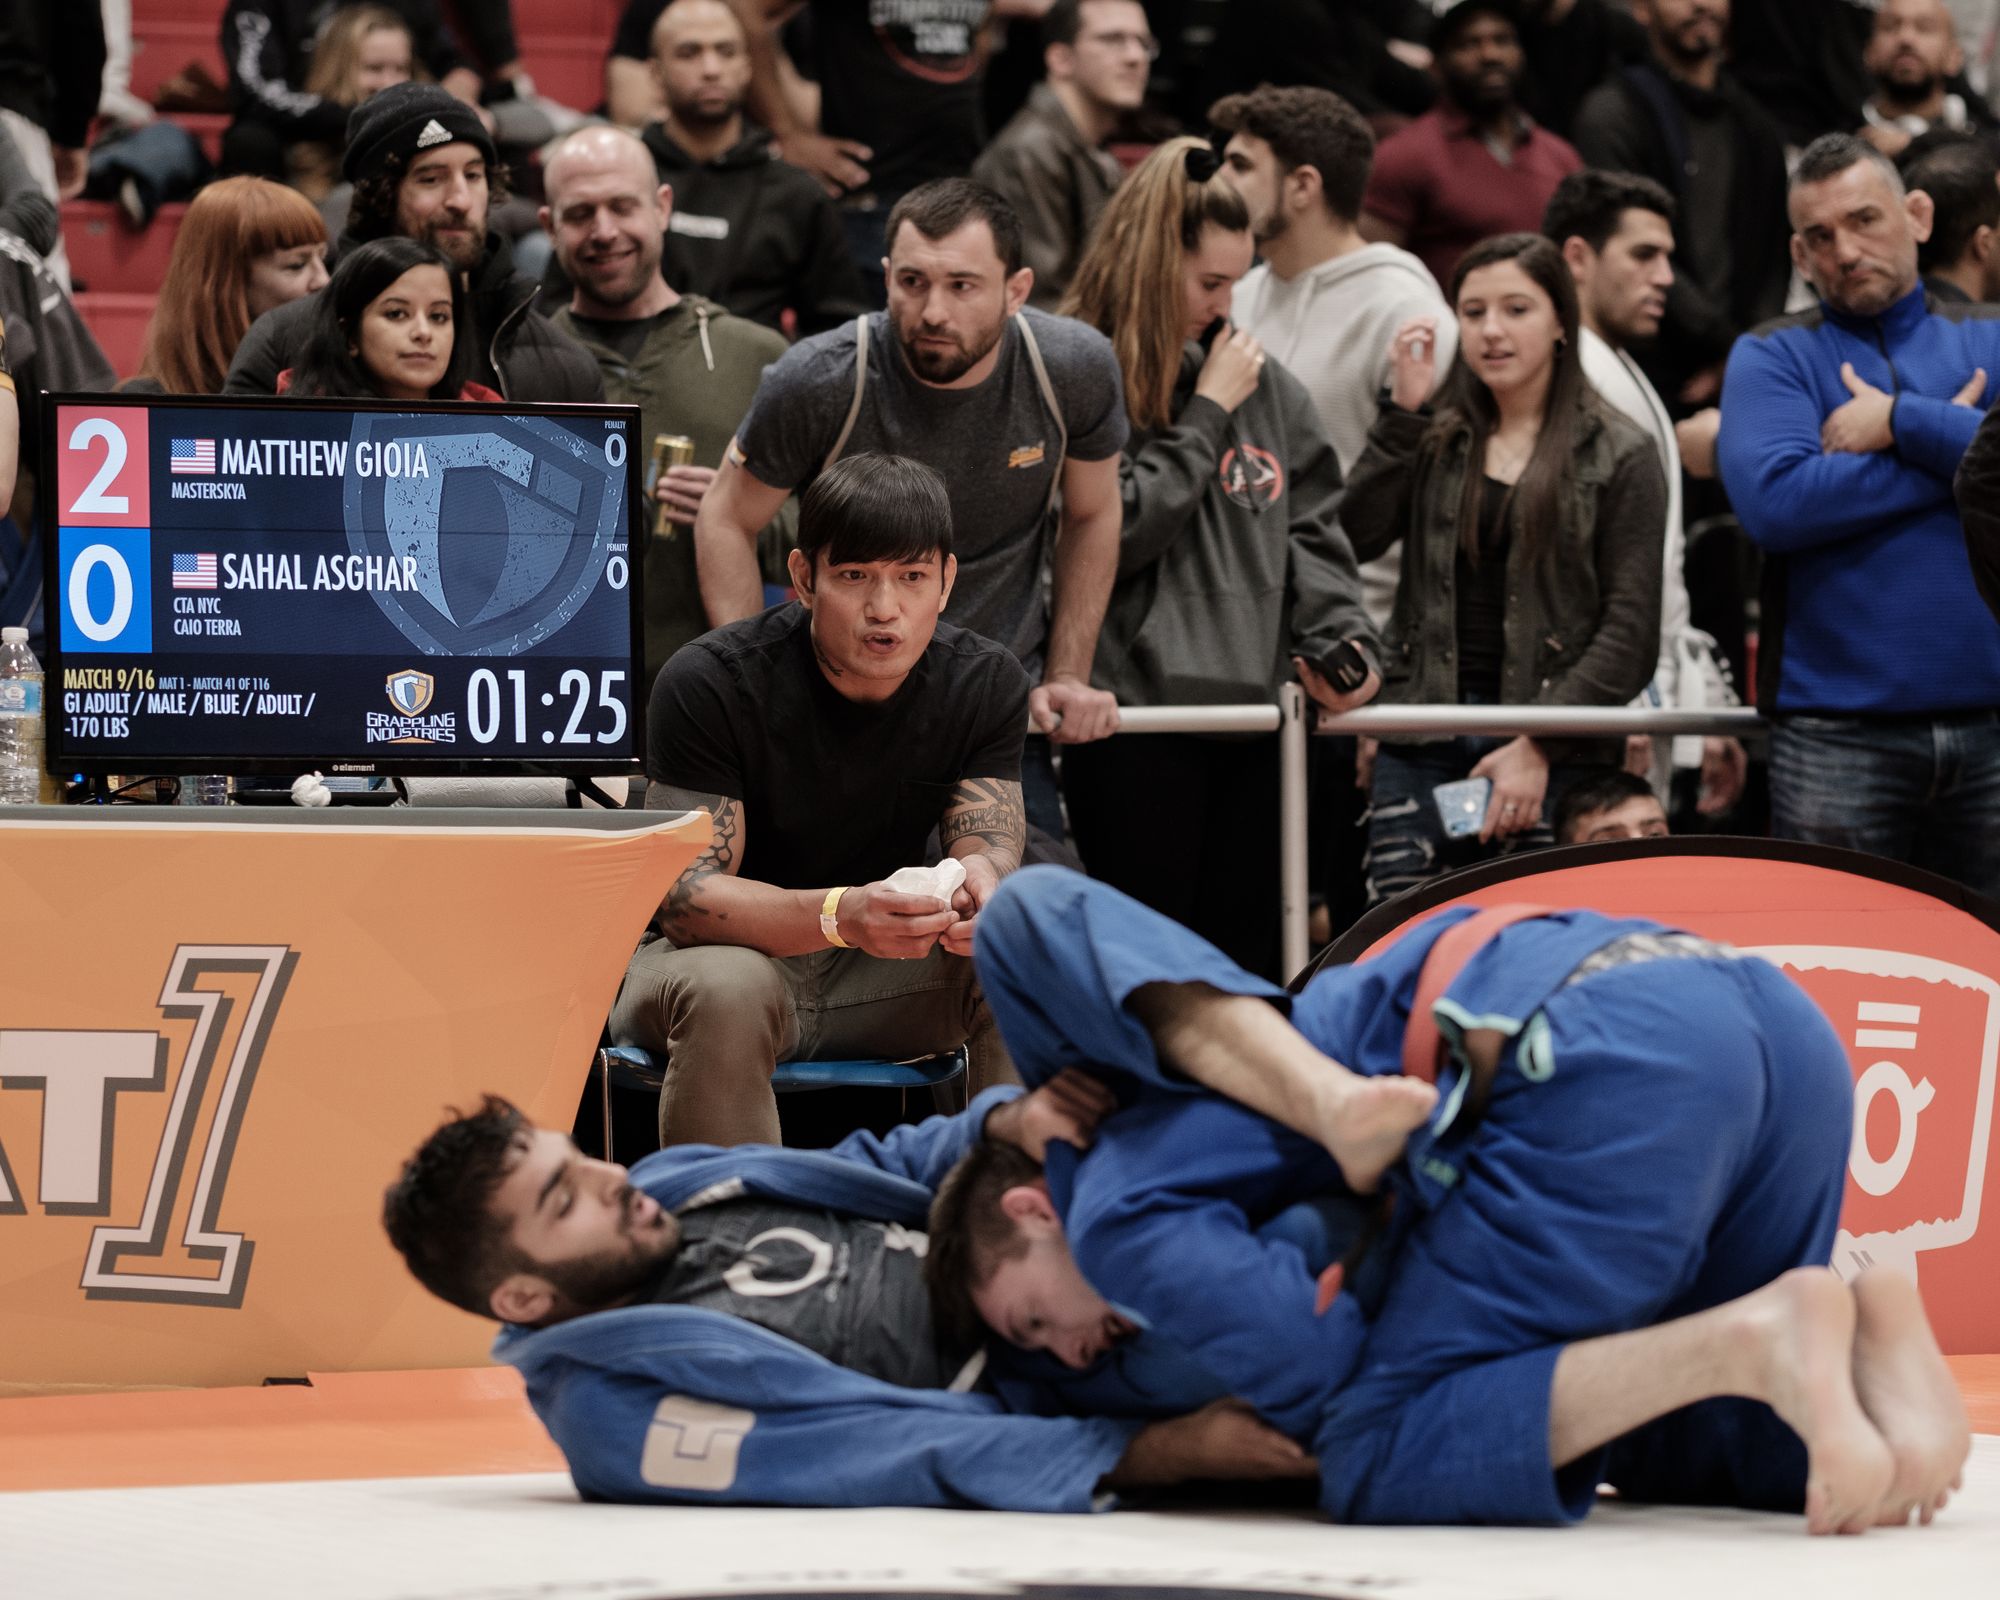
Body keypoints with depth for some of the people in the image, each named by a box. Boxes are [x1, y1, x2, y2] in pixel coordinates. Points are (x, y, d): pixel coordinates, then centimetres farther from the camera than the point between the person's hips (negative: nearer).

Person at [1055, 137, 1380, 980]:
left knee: (1246, 965, 9)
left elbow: (1311, 530, 15)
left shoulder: (1267, 387, 12)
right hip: (1134, 714, -6)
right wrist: (1206, 416, -8)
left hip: (1256, 713, 6)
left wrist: (1341, 640, -2)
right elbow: (1109, 534, -14)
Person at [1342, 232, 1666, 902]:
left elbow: (1630, 630, -2)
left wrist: (1539, 746, -11)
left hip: (1550, 760, -3)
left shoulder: (1619, 456, 5)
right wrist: (1403, 410, -3)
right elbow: (1355, 537, -1)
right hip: (1421, 746, 3)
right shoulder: (1432, 441, 16)